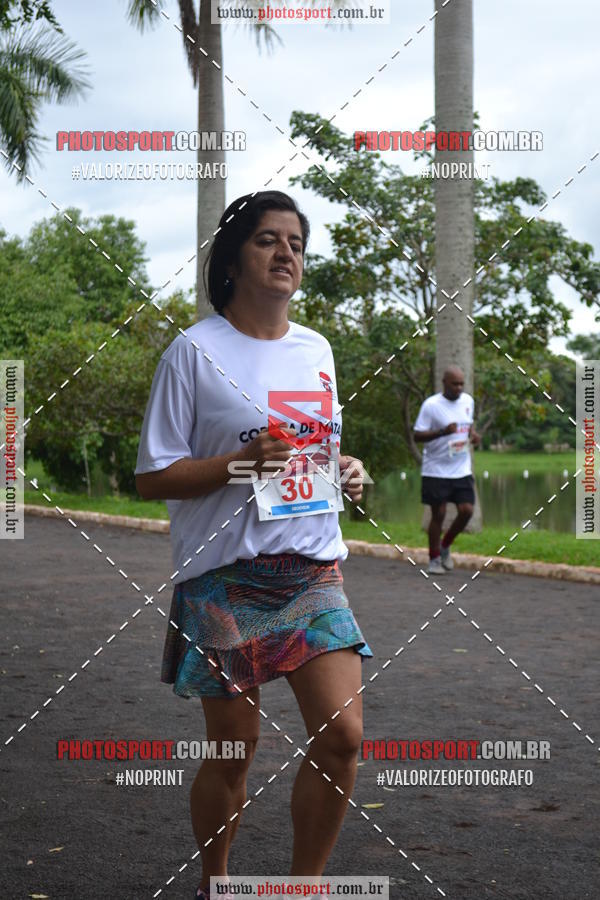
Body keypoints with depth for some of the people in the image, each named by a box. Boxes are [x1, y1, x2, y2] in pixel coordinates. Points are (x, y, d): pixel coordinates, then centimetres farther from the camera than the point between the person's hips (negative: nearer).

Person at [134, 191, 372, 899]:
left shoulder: (316, 350, 12)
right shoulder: (195, 351, -5)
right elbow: (152, 478, -6)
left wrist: (345, 472, 1)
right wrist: (242, 461, -20)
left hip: (312, 570, 5)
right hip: (224, 575, -4)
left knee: (341, 736, -6)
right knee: (233, 750, 4)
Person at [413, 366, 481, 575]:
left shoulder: (468, 401, 7)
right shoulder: (431, 405, -11)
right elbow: (417, 435, -12)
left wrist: (473, 435, 0)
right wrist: (443, 432, -27)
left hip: (462, 470, 5)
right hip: (437, 470, -5)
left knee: (466, 510, -4)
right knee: (438, 514, 1)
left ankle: (445, 546, 21)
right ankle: (434, 559, 16)